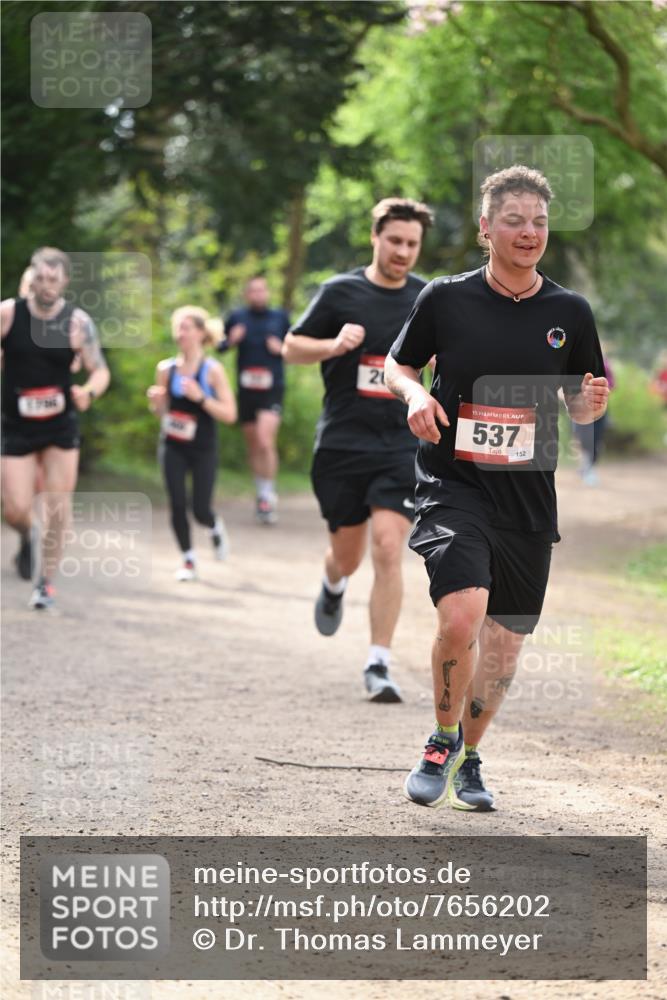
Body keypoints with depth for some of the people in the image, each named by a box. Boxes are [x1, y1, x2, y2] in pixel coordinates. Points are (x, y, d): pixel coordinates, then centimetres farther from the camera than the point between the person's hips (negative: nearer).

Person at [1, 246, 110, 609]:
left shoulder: (78, 322, -9)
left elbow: (100, 371, -6)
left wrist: (88, 392, -26)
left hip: (61, 427, 0)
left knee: (57, 510, -1)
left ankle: (46, 582, 17)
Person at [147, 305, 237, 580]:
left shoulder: (212, 370, -8)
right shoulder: (166, 369, 0)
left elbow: (229, 414, -12)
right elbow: (161, 413, 11)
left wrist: (200, 397, -23)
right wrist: (156, 401, -11)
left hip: (203, 449, -2)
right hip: (173, 447, 2)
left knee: (201, 510, -2)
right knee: (177, 505, -4)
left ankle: (215, 528, 33)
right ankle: (188, 560, 13)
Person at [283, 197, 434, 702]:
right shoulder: (340, 292, -1)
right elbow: (292, 347, 4)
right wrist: (334, 345, -14)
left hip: (401, 446, 0)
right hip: (341, 444, 0)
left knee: (388, 549, -15)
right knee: (347, 554, 9)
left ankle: (379, 665, -9)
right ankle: (333, 586, 49)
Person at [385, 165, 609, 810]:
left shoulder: (570, 313, 3)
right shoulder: (445, 299, -2)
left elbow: (579, 406, 13)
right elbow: (398, 364, 12)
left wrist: (591, 404, -10)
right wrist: (415, 395, -9)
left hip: (529, 496, 3)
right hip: (452, 482, -3)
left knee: (505, 640, 9)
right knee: (462, 614, -23)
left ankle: (469, 757, 33)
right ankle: (443, 739, 2)